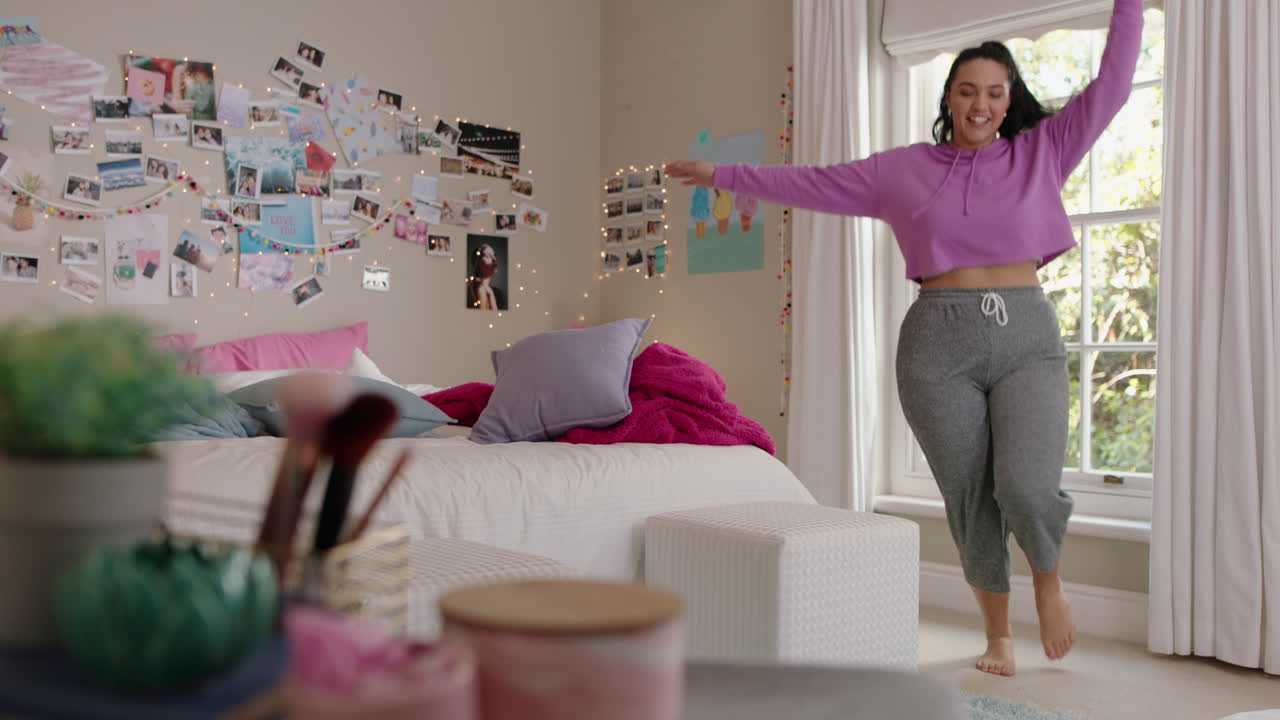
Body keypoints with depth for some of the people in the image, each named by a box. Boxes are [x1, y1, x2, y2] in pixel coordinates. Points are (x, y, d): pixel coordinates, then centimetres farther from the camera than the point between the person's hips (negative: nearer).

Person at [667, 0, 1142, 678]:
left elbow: (1110, 85, 11)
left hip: (1028, 341, 0)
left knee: (1027, 487, -20)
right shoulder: (901, 170, 12)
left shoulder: (1042, 152, 12)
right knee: (969, 500, 2)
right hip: (940, 343, 1)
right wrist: (724, 175, 19)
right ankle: (997, 633, 24)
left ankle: (1048, 577, 15)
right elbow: (810, 183, 17)